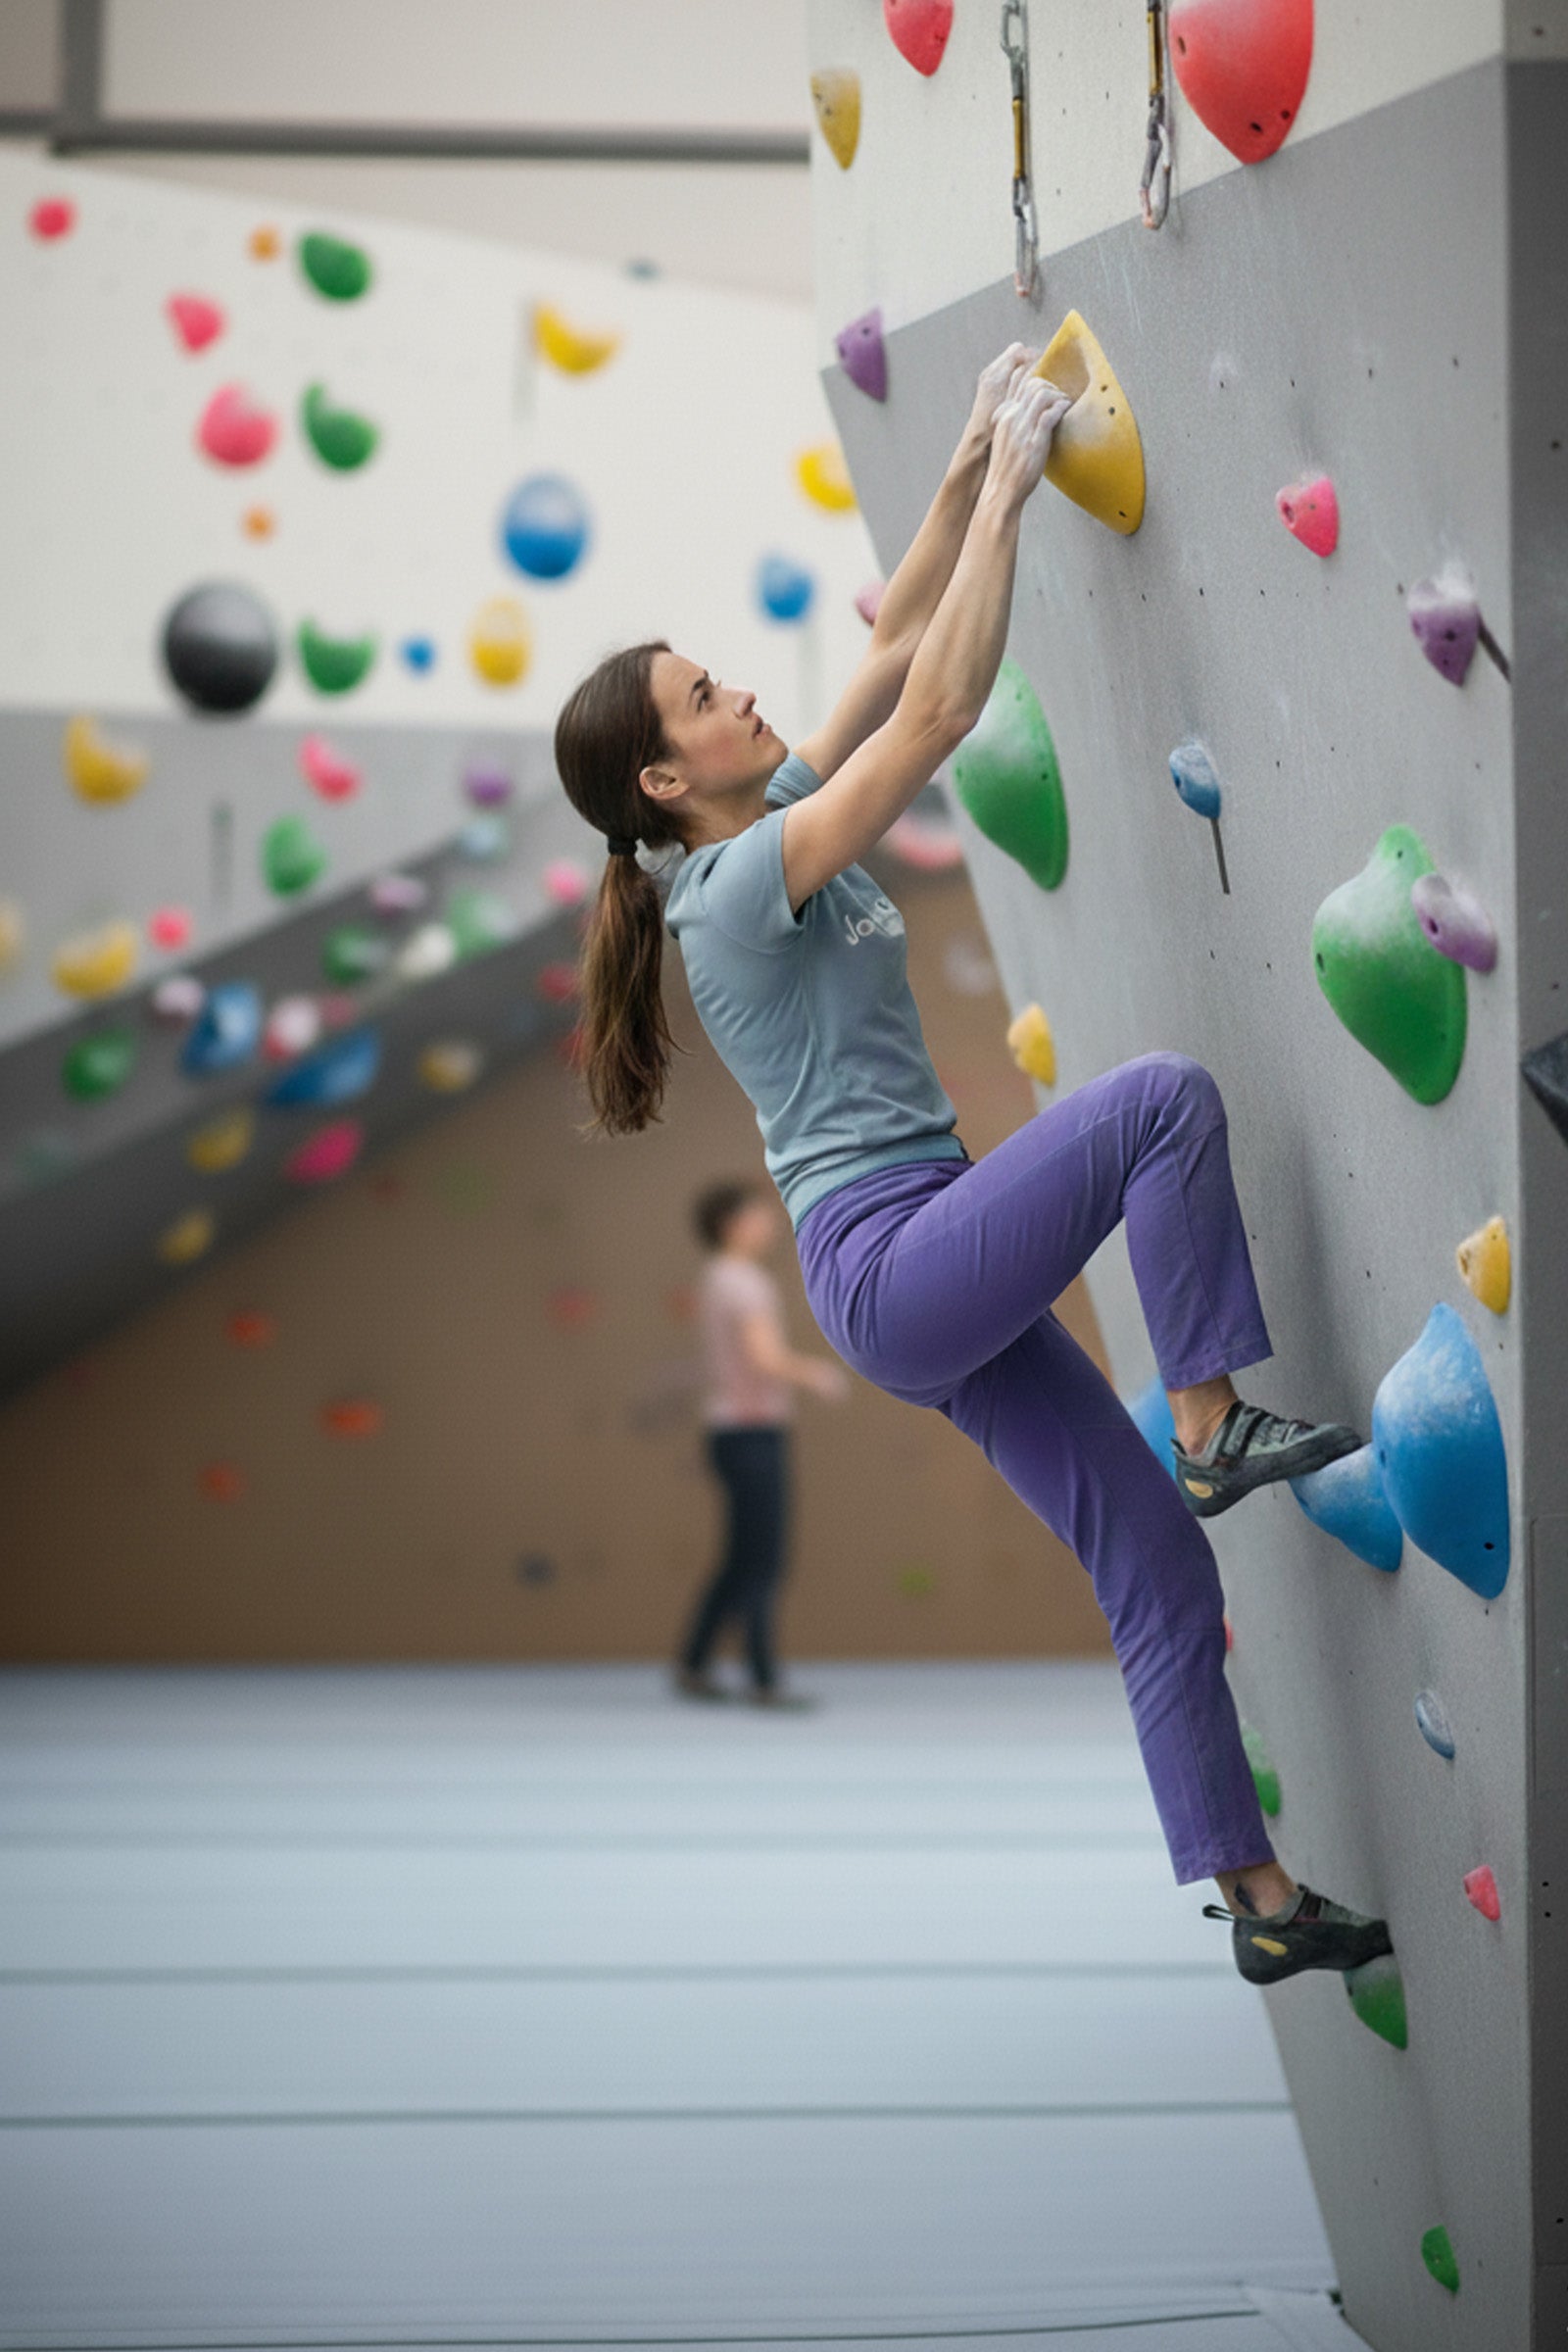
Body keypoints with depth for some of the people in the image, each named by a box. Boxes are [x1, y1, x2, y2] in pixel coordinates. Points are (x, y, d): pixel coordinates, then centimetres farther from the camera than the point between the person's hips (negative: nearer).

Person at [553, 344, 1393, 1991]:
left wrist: (970, 468, 11)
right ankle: (1215, 1426, -16)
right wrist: (1007, 495, -10)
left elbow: (895, 646, 18)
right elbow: (941, 705, -16)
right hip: (888, 1263, -9)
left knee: (1163, 1577, 4)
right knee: (1165, 1096, -24)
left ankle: (1261, 1903, 8)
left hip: (936, 1290, 9)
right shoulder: (744, 880, -12)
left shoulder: (775, 827, 13)